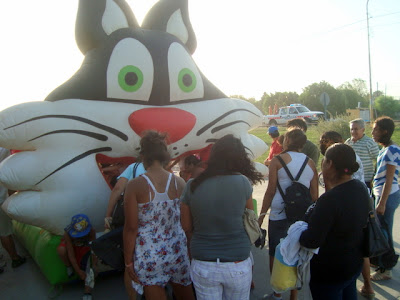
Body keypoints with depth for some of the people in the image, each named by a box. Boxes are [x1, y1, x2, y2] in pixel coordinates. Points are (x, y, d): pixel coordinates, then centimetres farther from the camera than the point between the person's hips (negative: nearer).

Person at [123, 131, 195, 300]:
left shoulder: (135, 186, -13)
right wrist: (191, 250, 14)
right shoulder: (179, 183, -5)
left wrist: (128, 262, 0)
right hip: (178, 252, 3)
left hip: (149, 257, -3)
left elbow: (131, 228, -11)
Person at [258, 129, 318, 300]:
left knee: (275, 255, 11)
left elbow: (271, 190, -7)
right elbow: (315, 195, 8)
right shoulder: (310, 163, 7)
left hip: (279, 215, -4)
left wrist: (262, 214, 1)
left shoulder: (277, 161, -5)